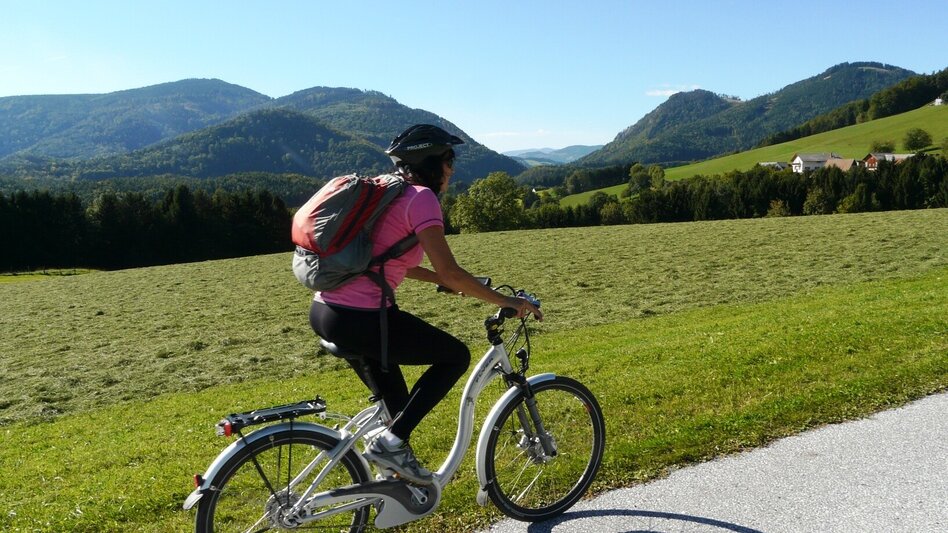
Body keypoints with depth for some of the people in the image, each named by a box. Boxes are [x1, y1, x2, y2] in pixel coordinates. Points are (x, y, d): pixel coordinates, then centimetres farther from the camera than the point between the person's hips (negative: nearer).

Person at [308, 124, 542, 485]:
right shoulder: (420, 197, -7)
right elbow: (449, 272, -14)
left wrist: (446, 281, 34)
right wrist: (505, 301, -4)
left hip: (322, 310, 10)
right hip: (357, 319, -9)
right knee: (456, 356, 7)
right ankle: (390, 441, 2)